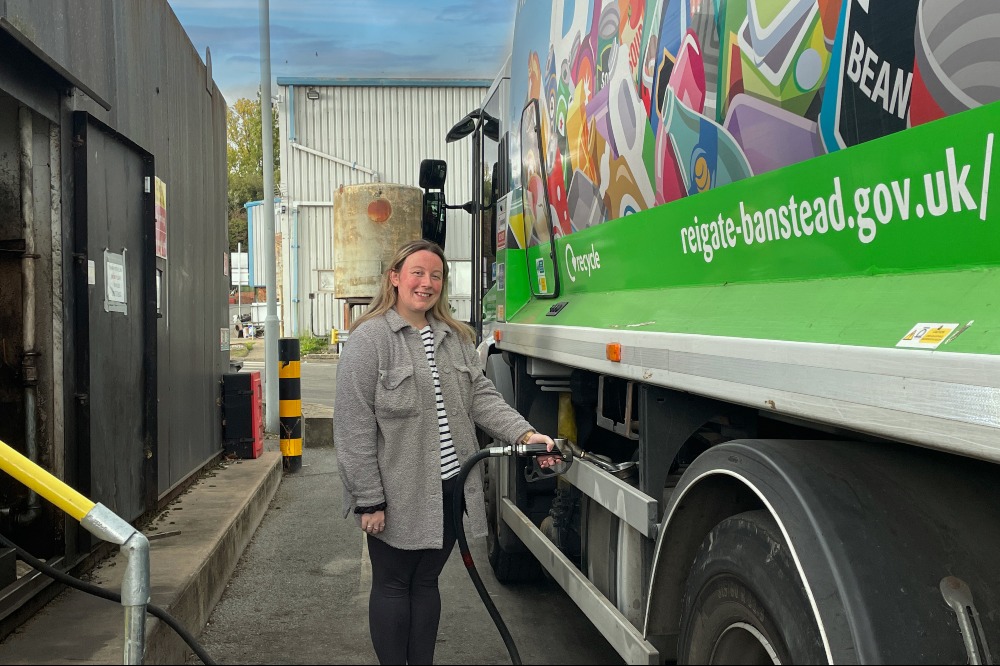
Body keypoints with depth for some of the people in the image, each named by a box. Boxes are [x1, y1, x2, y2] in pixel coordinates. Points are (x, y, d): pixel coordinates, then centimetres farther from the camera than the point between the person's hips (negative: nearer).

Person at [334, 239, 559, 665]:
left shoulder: (456, 337, 10)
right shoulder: (369, 339, -11)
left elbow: (482, 396, 3)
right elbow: (354, 427, -14)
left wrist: (525, 434, -14)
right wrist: (369, 501, -16)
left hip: (450, 489, 6)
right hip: (398, 496, -6)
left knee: (426, 582, 18)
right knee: (392, 585, 10)